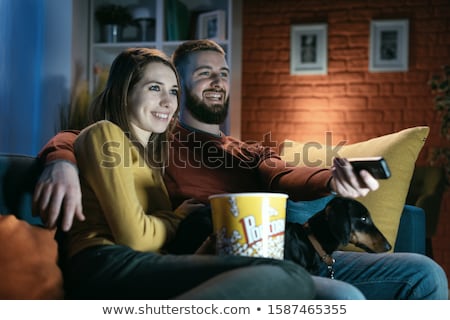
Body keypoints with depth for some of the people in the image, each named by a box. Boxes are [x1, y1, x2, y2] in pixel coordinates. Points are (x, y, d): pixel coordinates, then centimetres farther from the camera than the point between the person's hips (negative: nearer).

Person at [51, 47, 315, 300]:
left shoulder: (148, 151, 34)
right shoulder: (105, 134, 7)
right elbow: (134, 236, -5)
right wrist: (179, 219, 15)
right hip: (106, 266, -8)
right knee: (288, 279, -31)